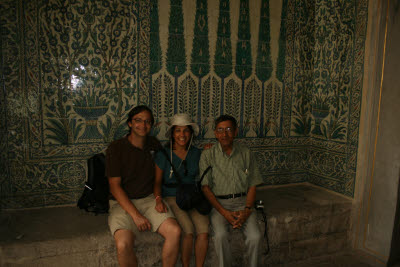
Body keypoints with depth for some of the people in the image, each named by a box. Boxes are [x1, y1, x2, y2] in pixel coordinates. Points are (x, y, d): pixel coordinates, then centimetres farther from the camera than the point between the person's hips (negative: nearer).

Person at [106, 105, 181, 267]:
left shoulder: (154, 144, 9)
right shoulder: (116, 148, -4)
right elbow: (114, 187, -8)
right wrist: (136, 215, -17)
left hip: (149, 199, 3)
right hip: (123, 203, -3)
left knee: (175, 231, -23)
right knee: (123, 244, -30)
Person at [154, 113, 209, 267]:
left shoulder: (197, 153, 10)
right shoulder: (163, 154, 0)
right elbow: (157, 181, -1)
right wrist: (158, 199, -17)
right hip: (171, 198, -3)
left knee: (204, 231, -23)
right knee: (188, 231, -26)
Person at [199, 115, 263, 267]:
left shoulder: (246, 154, 6)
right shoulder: (208, 155, 1)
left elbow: (252, 186, 8)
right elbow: (205, 187, -3)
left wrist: (246, 211, -9)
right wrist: (225, 213, -13)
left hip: (242, 201, 2)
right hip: (218, 203, -1)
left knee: (255, 236, -21)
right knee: (220, 235, -28)